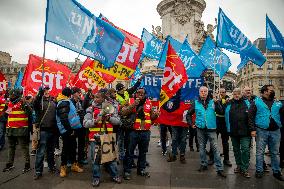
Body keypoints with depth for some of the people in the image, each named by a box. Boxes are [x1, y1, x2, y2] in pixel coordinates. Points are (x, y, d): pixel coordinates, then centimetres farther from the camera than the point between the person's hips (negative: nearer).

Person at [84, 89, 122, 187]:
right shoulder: (91, 109, 0)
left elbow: (118, 121, 3)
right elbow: (85, 123, -8)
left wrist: (109, 118, -13)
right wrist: (95, 121, -22)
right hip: (95, 138, -1)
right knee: (96, 158, 7)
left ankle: (115, 175, 28)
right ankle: (96, 178, 25)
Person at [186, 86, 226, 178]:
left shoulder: (213, 102, 1)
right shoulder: (195, 103, 4)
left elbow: (221, 112, -9)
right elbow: (188, 114, 12)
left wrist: (217, 102, -19)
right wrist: (191, 124, 3)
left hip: (211, 129, -2)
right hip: (200, 129, 2)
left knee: (215, 148, -1)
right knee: (202, 147, 12)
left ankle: (220, 168, 6)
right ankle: (203, 164, 28)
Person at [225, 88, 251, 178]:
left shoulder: (246, 102, 1)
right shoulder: (229, 104, 4)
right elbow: (226, 116, 7)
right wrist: (228, 128, 3)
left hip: (244, 131, -2)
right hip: (233, 131, 2)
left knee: (245, 149, -4)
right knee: (236, 149, 14)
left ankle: (244, 169, 7)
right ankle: (239, 166, 29)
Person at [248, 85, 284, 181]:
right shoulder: (256, 102, -2)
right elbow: (250, 116, -6)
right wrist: (253, 129, -12)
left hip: (275, 131, 4)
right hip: (261, 131, -3)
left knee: (275, 153, 13)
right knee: (260, 152, 6)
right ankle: (259, 171, 18)